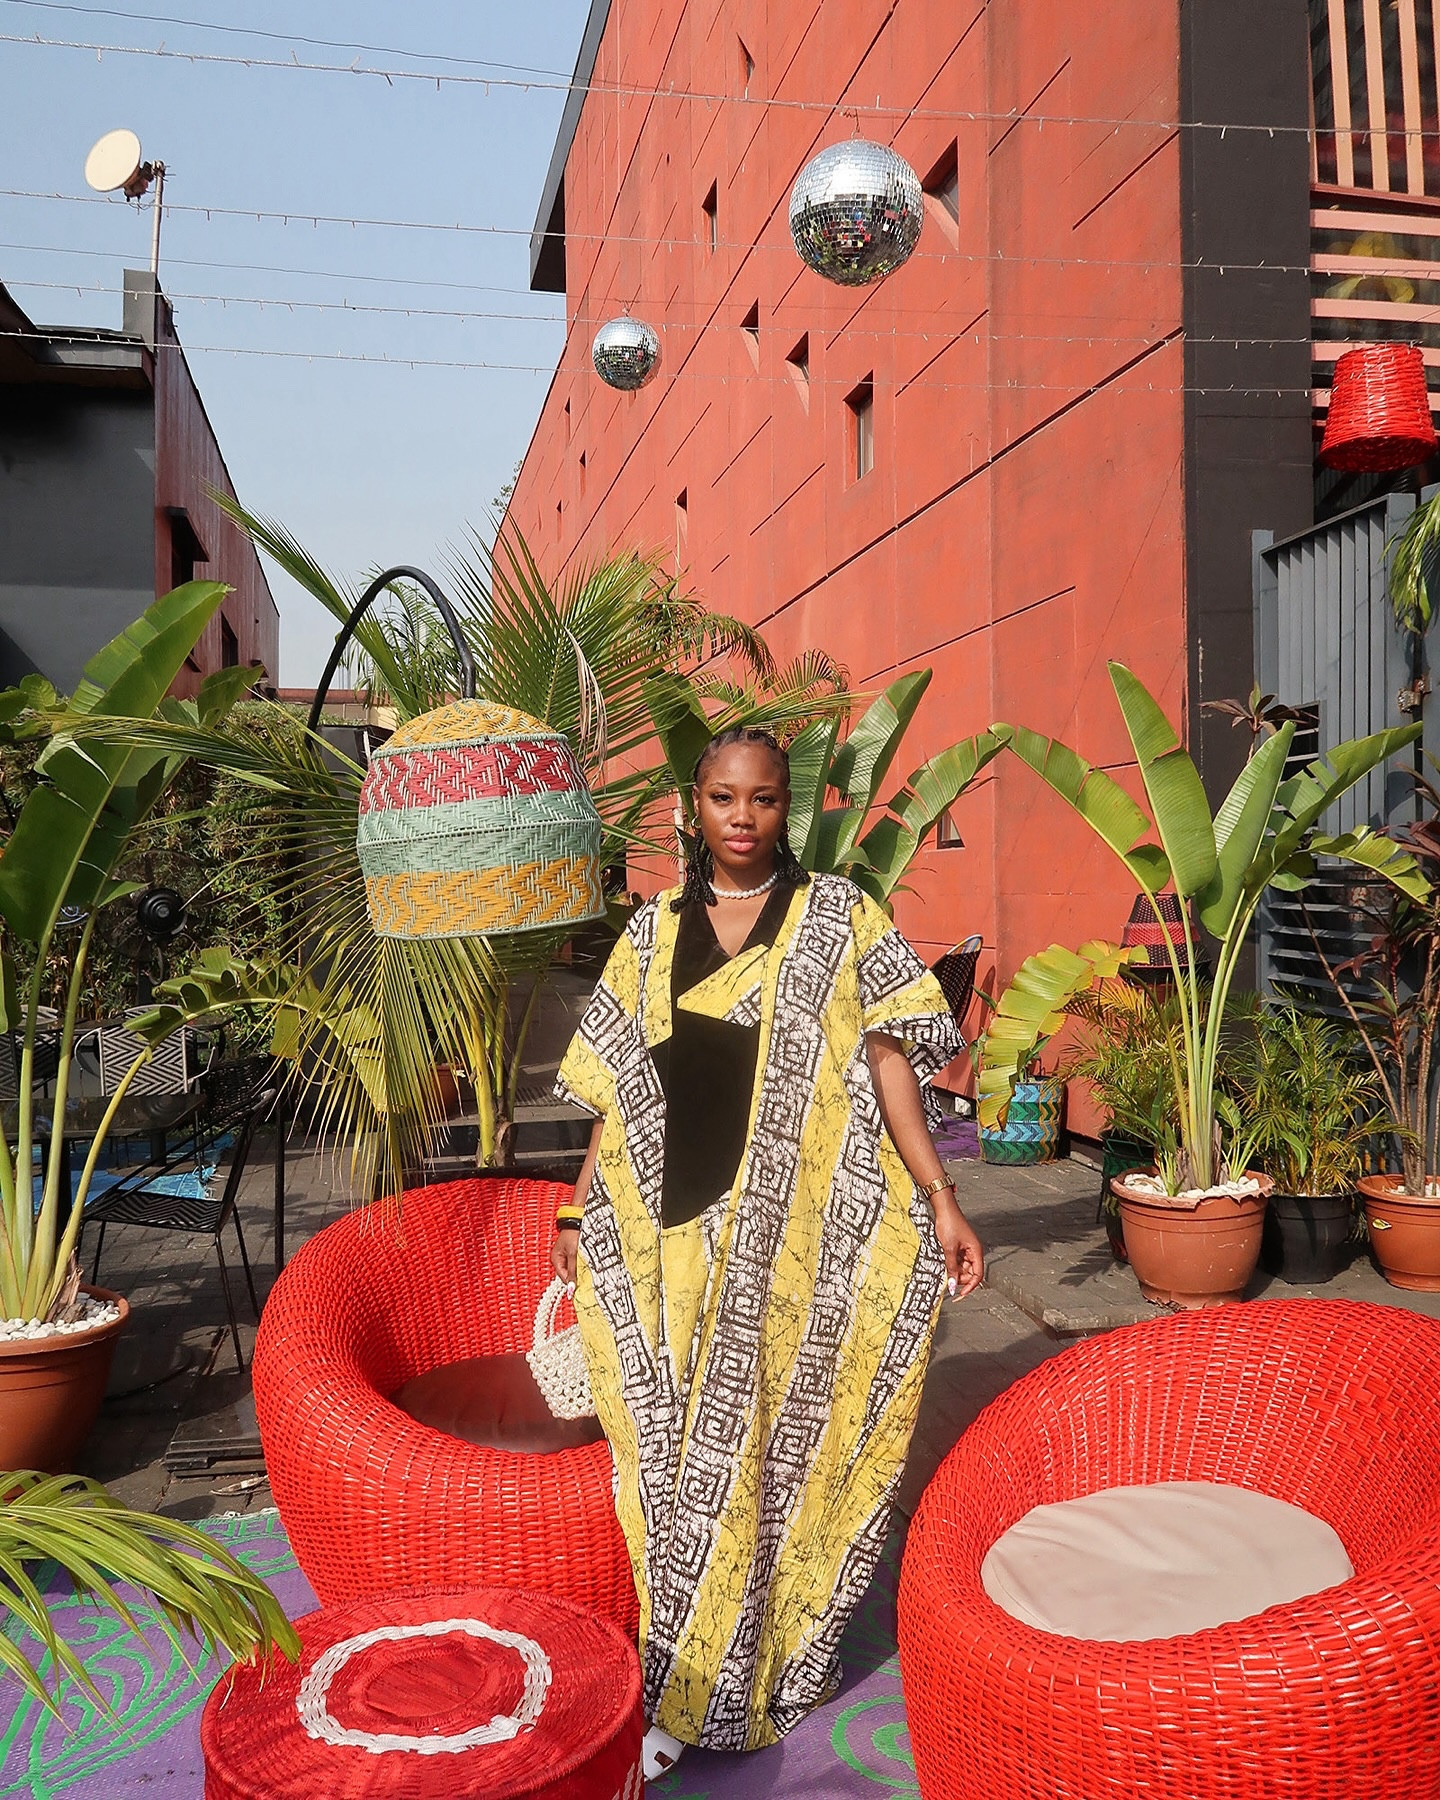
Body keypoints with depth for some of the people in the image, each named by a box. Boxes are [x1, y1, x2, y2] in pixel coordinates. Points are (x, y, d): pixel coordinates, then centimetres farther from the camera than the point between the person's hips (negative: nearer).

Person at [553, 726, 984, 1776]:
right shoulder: (655, 930, 9)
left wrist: (939, 1197, -10)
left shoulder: (839, 919, 0)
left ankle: (689, 1697, 23)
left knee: (773, 1439, 6)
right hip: (679, 1235, 3)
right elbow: (622, 1087, 13)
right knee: (686, 1447, 7)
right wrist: (580, 1208, 12)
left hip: (798, 1234, -2)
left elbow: (887, 1058, -3)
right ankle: (698, 1683, 25)